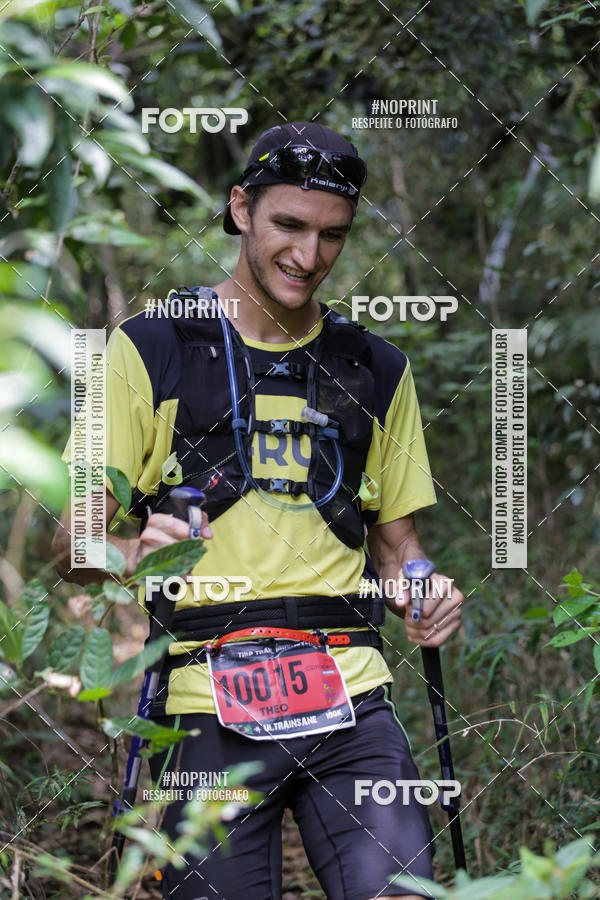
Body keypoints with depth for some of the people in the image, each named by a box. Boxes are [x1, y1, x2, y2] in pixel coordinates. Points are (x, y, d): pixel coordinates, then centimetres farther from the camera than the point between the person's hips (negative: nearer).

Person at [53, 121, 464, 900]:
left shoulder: (377, 370, 16)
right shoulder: (150, 352, 4)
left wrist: (423, 592, 0)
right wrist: (135, 552, -20)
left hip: (350, 694, 2)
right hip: (206, 702, -2)